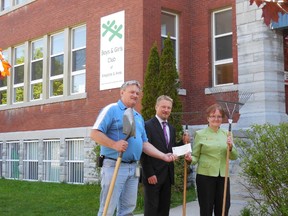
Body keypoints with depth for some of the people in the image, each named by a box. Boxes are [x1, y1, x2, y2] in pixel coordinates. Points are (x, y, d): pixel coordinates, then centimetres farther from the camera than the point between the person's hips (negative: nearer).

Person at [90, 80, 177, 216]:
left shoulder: (139, 117, 19)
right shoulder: (111, 109, -4)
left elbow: (144, 144, 19)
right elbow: (95, 133, -13)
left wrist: (163, 156, 9)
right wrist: (114, 145, -25)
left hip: (133, 168, 7)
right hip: (114, 166, -7)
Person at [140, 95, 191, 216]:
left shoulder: (171, 128, 15)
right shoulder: (147, 126, -9)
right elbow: (144, 152, -13)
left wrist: (184, 143, 1)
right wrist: (149, 174, -17)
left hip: (167, 175, 7)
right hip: (153, 175, -7)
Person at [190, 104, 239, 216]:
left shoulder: (226, 134, 9)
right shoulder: (200, 134, 0)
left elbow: (234, 157, 7)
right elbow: (195, 156, 2)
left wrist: (230, 147, -13)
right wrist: (190, 159, -20)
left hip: (223, 177, 3)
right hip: (205, 176, -3)